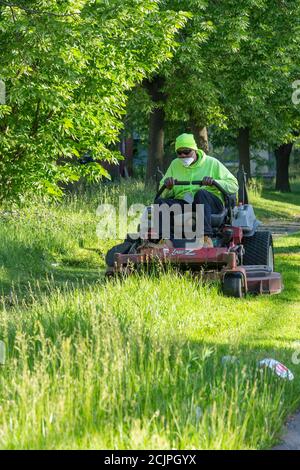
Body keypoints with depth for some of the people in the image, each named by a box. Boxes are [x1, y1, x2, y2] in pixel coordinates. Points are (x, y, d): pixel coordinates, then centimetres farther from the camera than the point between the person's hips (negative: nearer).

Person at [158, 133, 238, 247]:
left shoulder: (211, 163, 7)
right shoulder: (175, 165, 18)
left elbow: (234, 186, 3)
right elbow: (164, 194, 18)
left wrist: (214, 182, -14)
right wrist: (168, 187, -6)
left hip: (210, 203, -3)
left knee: (201, 193, -38)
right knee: (161, 202, -26)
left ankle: (206, 238, -51)